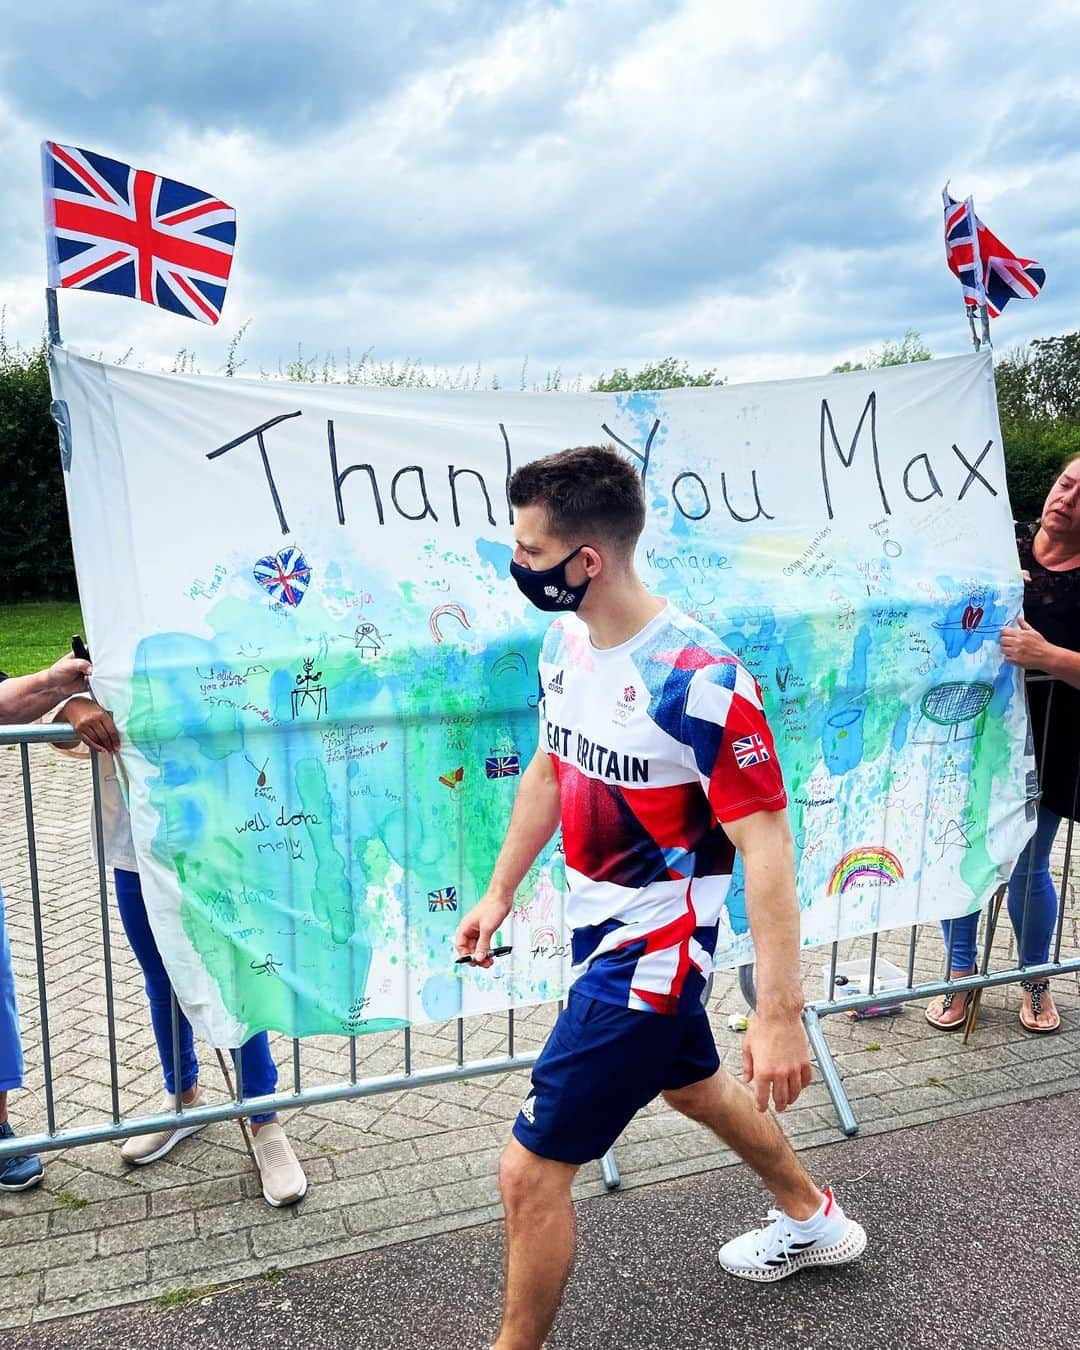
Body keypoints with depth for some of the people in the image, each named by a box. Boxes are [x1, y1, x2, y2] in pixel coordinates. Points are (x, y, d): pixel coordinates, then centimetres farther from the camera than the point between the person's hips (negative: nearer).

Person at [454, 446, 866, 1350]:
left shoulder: (701, 682, -28)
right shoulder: (565, 642, -3)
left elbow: (765, 846, -25)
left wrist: (780, 1015, -25)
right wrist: (500, 892, 16)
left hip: (650, 953, -9)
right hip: (601, 927, 9)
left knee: (531, 1171, -3)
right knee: (692, 1083, 30)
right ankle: (812, 1221, 57)